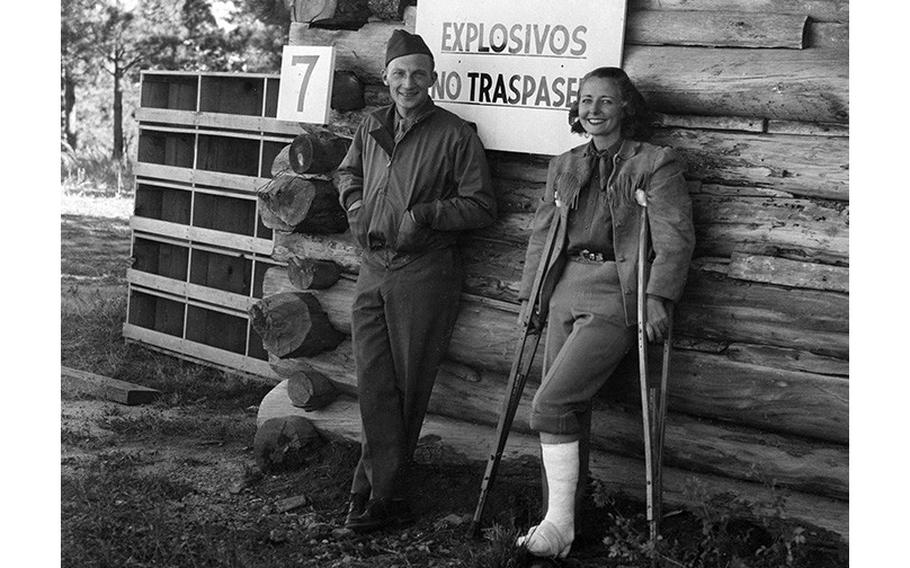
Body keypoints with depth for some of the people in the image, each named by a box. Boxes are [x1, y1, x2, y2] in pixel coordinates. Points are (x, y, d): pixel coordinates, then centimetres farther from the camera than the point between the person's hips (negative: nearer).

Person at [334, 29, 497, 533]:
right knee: (373, 383, 0)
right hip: (372, 269, 5)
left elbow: (481, 206, -6)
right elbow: (347, 173, 30)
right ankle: (387, 496, 6)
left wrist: (424, 214, -15)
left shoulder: (455, 136, -6)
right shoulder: (371, 128, 11)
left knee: (407, 387, 3)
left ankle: (374, 486, 13)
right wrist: (356, 207, 10)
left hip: (425, 271, -5)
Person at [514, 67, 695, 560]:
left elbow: (675, 238, -7)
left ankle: (560, 525, -6)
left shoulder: (655, 164, -2)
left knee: (550, 405, -16)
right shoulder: (564, 166, 16)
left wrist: (658, 298, -16)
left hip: (614, 300, -6)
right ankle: (557, 523, 16)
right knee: (570, 414, 6)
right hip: (565, 293, 6)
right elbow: (541, 234, 21)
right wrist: (531, 295, 15)